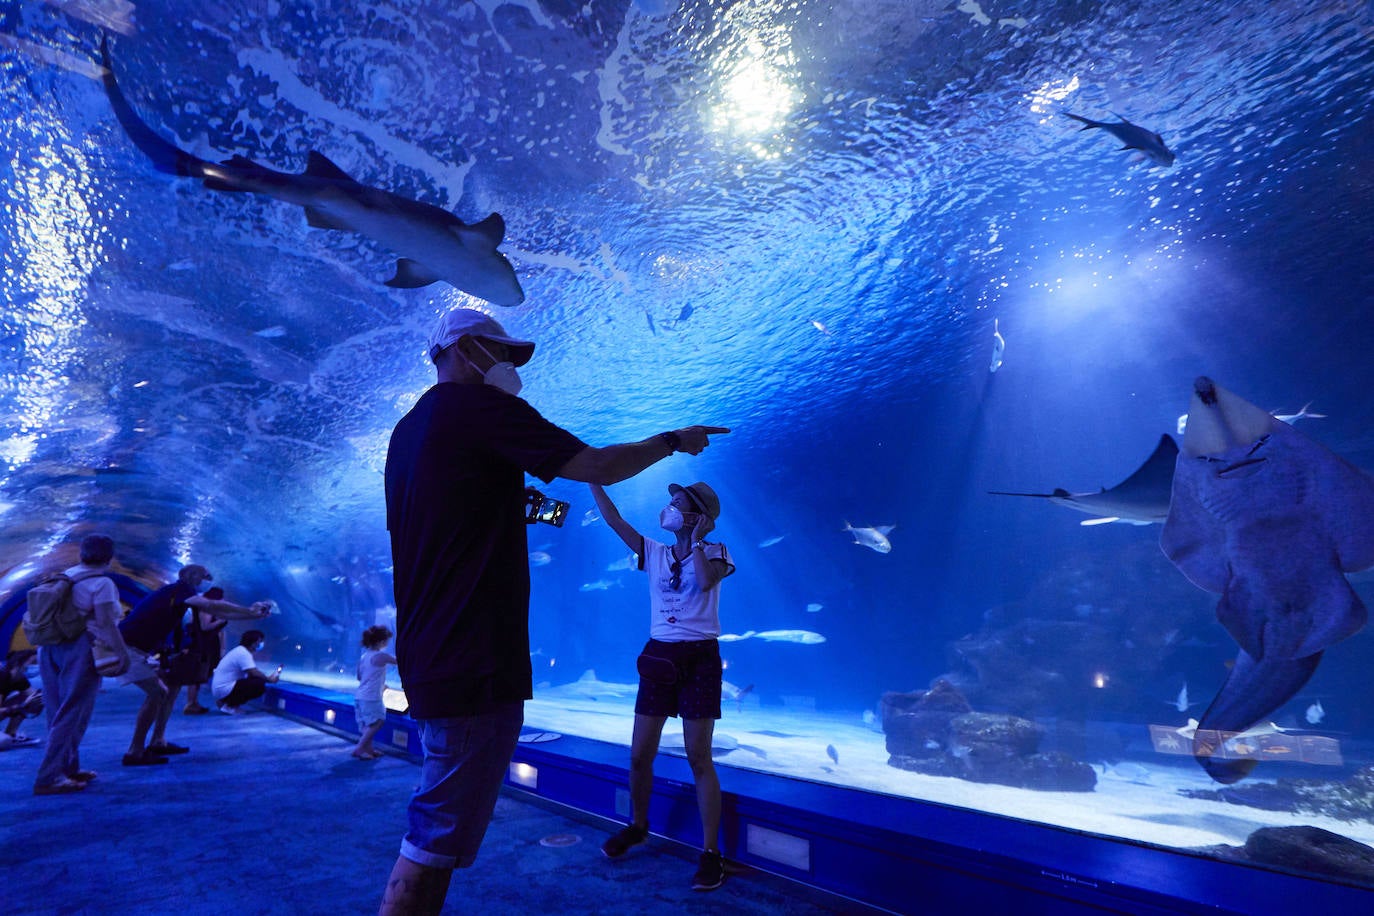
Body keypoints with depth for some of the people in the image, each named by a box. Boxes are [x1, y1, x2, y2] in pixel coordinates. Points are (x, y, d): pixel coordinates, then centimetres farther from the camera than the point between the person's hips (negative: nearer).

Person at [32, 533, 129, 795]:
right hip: (80, 648, -8)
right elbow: (105, 622, -16)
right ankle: (48, 779, -3)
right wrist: (121, 652, -12)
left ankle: (68, 769, 24)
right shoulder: (102, 583, -9)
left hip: (49, 647, 8)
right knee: (72, 714, -3)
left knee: (58, 712, 14)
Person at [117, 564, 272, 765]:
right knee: (157, 693, -16)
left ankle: (158, 743, 16)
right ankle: (135, 753, -9)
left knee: (172, 687, 11)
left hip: (139, 650, 10)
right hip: (128, 647, -10)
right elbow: (212, 605, -26)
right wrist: (248, 610, -20)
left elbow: (217, 612, 14)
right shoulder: (179, 589, -13)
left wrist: (253, 615, 7)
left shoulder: (182, 595, 14)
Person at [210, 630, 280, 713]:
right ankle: (229, 705, -8)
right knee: (259, 684, -21)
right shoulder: (244, 653, -19)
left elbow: (252, 673, 15)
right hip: (225, 689, -10)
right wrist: (269, 680, -10)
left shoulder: (241, 650, 13)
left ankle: (225, 701, 12)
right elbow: (254, 673, -25)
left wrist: (268, 678, 2)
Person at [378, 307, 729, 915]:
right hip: (474, 665, -10)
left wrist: (513, 508, 22)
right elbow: (600, 467, -13)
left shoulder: (409, 429, 16)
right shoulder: (480, 406, -11)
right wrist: (673, 441, 2)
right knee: (436, 840, 0)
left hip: (427, 659, 10)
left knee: (438, 826, 22)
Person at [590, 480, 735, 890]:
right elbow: (614, 520, 1)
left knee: (699, 758, -1)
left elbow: (705, 581, -25)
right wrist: (592, 480, -4)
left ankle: (710, 852, 13)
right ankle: (637, 826, 35)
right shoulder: (655, 553, 7)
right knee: (640, 755, 10)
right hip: (659, 656, 4)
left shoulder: (715, 551, -2)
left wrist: (696, 541, -14)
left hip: (699, 658, -4)